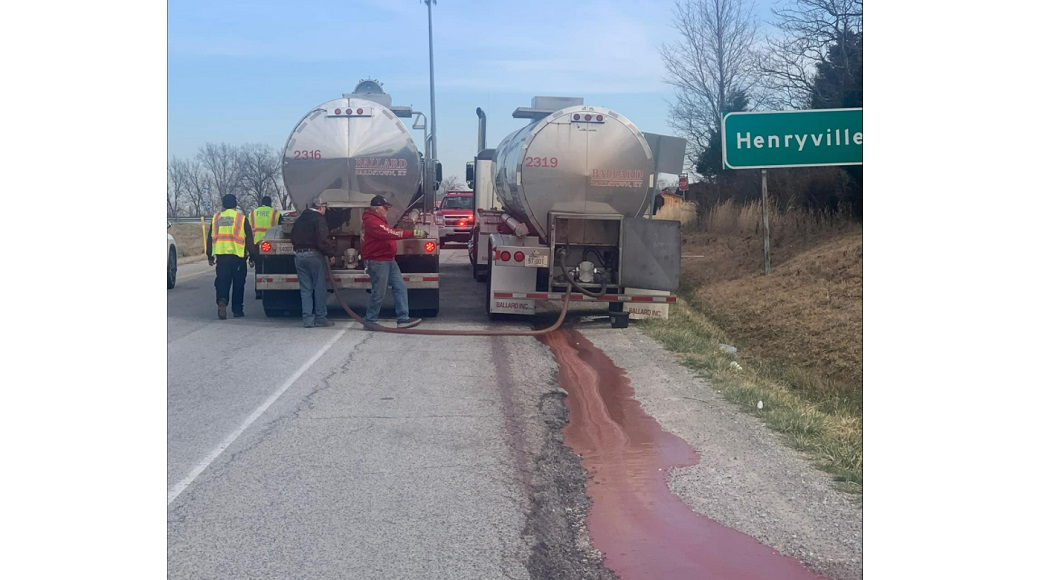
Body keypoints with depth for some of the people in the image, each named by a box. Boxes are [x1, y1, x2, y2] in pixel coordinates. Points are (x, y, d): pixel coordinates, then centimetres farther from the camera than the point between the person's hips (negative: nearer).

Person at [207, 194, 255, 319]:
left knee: (222, 281, 5)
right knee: (238, 284, 8)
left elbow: (210, 238, 13)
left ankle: (222, 301, -21)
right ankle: (237, 310, 12)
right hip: (238, 256, -2)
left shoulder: (216, 218, 10)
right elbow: (249, 240, 1)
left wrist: (210, 256, 20)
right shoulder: (241, 218, 1)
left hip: (221, 256, 2)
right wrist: (252, 256, 9)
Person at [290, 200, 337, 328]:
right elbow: (322, 241, -17)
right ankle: (320, 318, 4)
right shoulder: (319, 219, -9)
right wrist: (331, 251, -6)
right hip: (314, 255, -7)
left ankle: (307, 319, 4)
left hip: (299, 255, 7)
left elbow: (293, 238, 21)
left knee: (305, 289, 7)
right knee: (319, 288, 2)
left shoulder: (299, 220, 16)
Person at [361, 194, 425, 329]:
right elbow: (390, 234, -27)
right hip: (377, 261, -11)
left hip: (388, 260, 11)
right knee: (379, 292, -4)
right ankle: (370, 320, 10)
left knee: (400, 288, 4)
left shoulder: (379, 219, 19)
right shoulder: (371, 221, -18)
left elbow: (389, 233, 16)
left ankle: (403, 319, 3)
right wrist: (413, 233, -27)